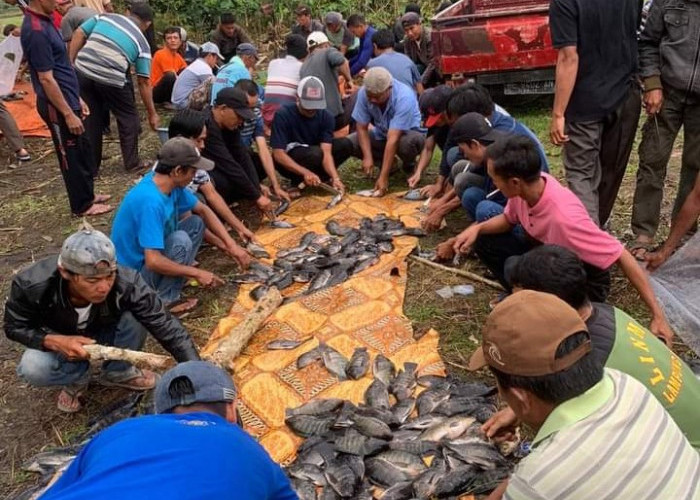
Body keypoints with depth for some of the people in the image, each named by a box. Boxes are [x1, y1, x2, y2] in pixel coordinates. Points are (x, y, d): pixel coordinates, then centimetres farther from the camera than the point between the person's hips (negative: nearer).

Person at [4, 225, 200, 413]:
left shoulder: (126, 283, -38)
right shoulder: (32, 285, -35)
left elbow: (167, 327, -35)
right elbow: (14, 327, -16)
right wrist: (55, 341, -36)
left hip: (103, 333, 0)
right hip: (59, 342, 0)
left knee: (137, 319, -31)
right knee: (32, 368, -31)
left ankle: (118, 372, 0)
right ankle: (79, 376, 3)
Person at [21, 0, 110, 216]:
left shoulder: (44, 21, 9)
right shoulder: (36, 31, -22)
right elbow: (46, 79, -22)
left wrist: (76, 99, 19)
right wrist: (68, 114, -20)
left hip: (67, 99, 10)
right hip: (56, 106, -10)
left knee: (83, 151, 19)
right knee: (72, 157, 3)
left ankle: (88, 194, 34)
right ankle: (82, 205, 17)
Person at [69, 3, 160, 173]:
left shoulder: (105, 17, 20)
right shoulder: (142, 43, 12)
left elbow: (79, 34, 9)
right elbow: (144, 83, 10)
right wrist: (152, 113, 15)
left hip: (83, 72, 4)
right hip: (111, 79, -4)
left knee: (90, 119, 17)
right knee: (128, 118, 19)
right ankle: (132, 162, 25)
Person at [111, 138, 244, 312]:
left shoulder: (171, 184, -7)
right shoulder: (151, 201, -33)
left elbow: (203, 210, 7)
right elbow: (153, 261, -36)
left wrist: (231, 244, -2)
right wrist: (196, 273, -24)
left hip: (152, 255, 9)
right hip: (134, 273, -8)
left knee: (196, 223, 3)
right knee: (180, 240, -27)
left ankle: (174, 280, 3)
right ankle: (164, 301, -11)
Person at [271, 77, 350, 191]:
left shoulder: (326, 116, -12)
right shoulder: (283, 114, -22)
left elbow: (326, 152, -20)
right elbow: (278, 154, -27)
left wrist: (335, 178, -38)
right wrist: (305, 172, -39)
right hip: (290, 163, -4)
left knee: (345, 144, -16)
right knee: (315, 153, -35)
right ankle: (298, 182, -10)